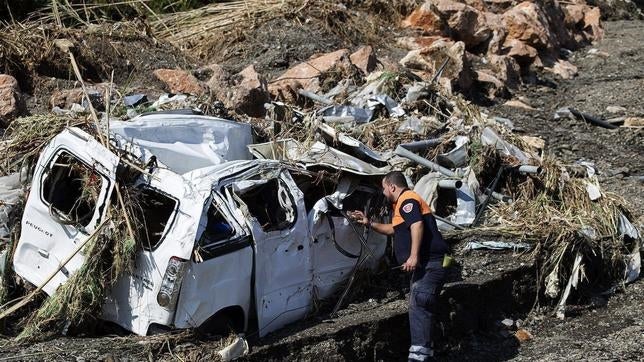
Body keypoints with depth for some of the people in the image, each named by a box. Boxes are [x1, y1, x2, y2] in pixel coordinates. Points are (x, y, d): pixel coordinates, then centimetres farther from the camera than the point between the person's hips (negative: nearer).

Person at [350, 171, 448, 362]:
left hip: (429, 263, -11)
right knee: (419, 307, 14)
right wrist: (369, 223, 33)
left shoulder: (407, 200, -10)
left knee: (419, 306, -15)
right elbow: (393, 229, 38)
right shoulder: (403, 203, 23)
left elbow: (417, 225, -26)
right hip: (425, 264, 11)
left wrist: (414, 256, -32)